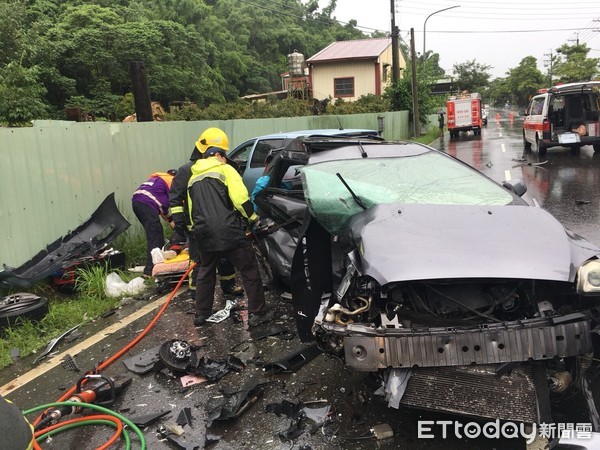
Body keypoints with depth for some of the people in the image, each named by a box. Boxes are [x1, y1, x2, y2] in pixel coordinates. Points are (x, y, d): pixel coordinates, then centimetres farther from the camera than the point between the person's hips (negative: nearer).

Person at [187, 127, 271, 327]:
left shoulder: (193, 178, 18)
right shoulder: (224, 169, -2)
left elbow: (192, 210, 19)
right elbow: (241, 199, -12)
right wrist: (252, 217, 4)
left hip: (204, 234, 6)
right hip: (229, 231, -6)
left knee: (205, 273, 24)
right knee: (250, 271, 6)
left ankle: (201, 314, 31)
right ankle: (257, 314, 8)